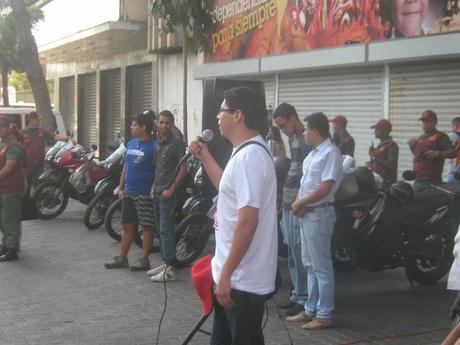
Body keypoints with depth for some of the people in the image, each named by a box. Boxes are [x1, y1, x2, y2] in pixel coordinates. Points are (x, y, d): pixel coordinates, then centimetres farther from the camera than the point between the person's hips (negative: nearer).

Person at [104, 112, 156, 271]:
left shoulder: (153, 146, -12)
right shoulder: (131, 144, 12)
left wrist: (153, 190, -19)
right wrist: (121, 188, 15)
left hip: (145, 194, -8)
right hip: (129, 192, 8)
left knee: (147, 227, 2)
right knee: (127, 226, 13)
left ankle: (144, 260, 9)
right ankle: (122, 258, 20)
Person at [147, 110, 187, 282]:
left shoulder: (176, 142, -9)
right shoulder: (157, 143, 13)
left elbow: (183, 168, -12)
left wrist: (171, 189, -14)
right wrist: (154, 186, 10)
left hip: (168, 192, -8)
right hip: (157, 191, 8)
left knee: (166, 229, -10)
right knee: (160, 229, 12)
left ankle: (170, 269, -8)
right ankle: (165, 262, 21)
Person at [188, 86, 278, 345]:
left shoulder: (249, 157, -23)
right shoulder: (246, 152, 11)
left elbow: (248, 221, -27)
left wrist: (227, 273, -24)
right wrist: (205, 157, 19)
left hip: (242, 279, -11)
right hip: (236, 274, 11)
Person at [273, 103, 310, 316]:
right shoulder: (292, 139, 15)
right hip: (288, 203, 9)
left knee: (299, 251, -5)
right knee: (292, 251, 14)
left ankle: (304, 298, 3)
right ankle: (297, 293, 23)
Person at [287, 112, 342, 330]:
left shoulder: (331, 153, -15)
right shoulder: (313, 153, 15)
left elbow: (325, 187, -21)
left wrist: (300, 203, -13)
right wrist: (298, 202, 0)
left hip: (319, 214, -10)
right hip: (306, 214, 10)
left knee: (321, 266, -4)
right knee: (310, 265, 15)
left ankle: (324, 315, 3)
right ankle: (310, 310, 24)